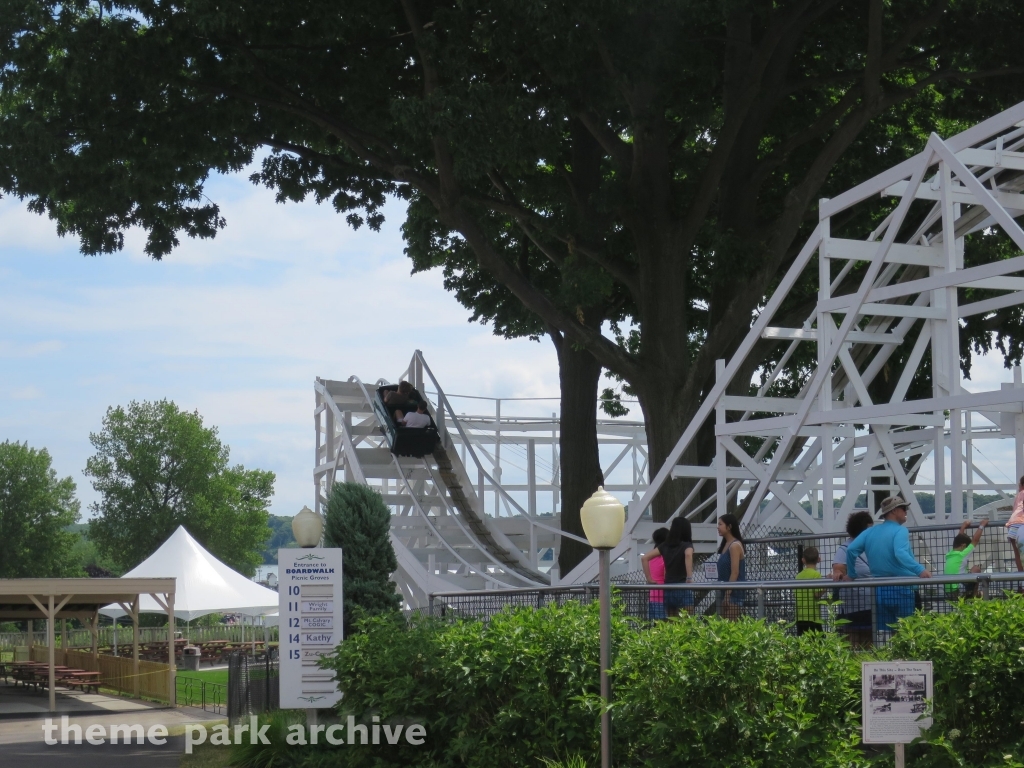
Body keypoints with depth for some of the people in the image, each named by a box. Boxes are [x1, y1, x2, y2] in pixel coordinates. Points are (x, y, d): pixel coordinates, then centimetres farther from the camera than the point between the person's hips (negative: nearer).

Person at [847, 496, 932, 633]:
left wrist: (852, 575, 12)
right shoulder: (900, 531, -7)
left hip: (879, 590, 6)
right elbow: (900, 554, -25)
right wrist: (920, 570, -35)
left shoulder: (870, 532, 11)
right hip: (901, 589, -6)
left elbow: (851, 550, 2)